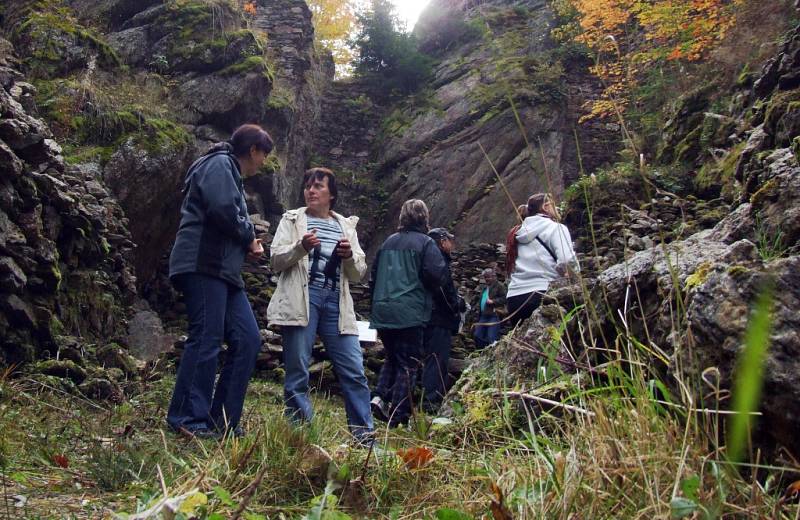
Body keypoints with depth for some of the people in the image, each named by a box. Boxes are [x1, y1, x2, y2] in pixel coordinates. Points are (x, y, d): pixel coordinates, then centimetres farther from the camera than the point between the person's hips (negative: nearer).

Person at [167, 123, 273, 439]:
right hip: (204, 266, -10)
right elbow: (222, 209, -19)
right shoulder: (219, 163, -2)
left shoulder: (230, 172, 29)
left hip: (224, 270, 10)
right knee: (206, 340, -12)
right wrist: (249, 237, -3)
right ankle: (186, 420, -6)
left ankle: (223, 421, 6)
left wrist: (247, 245, 7)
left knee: (248, 340, 2)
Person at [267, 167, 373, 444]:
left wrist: (350, 256, -5)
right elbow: (276, 259, 2)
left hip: (335, 302, 2)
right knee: (297, 370, -1)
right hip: (301, 299, -2)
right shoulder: (292, 219, 14)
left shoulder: (346, 226, 20)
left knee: (354, 371, -2)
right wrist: (301, 247, -16)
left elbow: (358, 273, 17)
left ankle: (364, 435, 6)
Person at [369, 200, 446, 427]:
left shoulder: (388, 242, 12)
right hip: (409, 313, -5)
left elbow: (374, 274, 18)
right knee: (407, 364, 3)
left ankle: (380, 396, 4)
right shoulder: (426, 243, -5)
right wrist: (429, 290, 8)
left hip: (382, 312, 6)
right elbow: (437, 275, -14)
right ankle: (398, 416, 2)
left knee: (392, 357, 22)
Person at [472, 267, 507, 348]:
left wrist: (493, 301, -20)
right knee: (477, 336, 9)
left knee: (492, 338, -12)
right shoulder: (484, 287, 22)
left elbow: (504, 299, -12)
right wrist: (478, 306, 16)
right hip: (483, 316, 9)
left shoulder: (499, 286, -4)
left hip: (494, 315, -9)